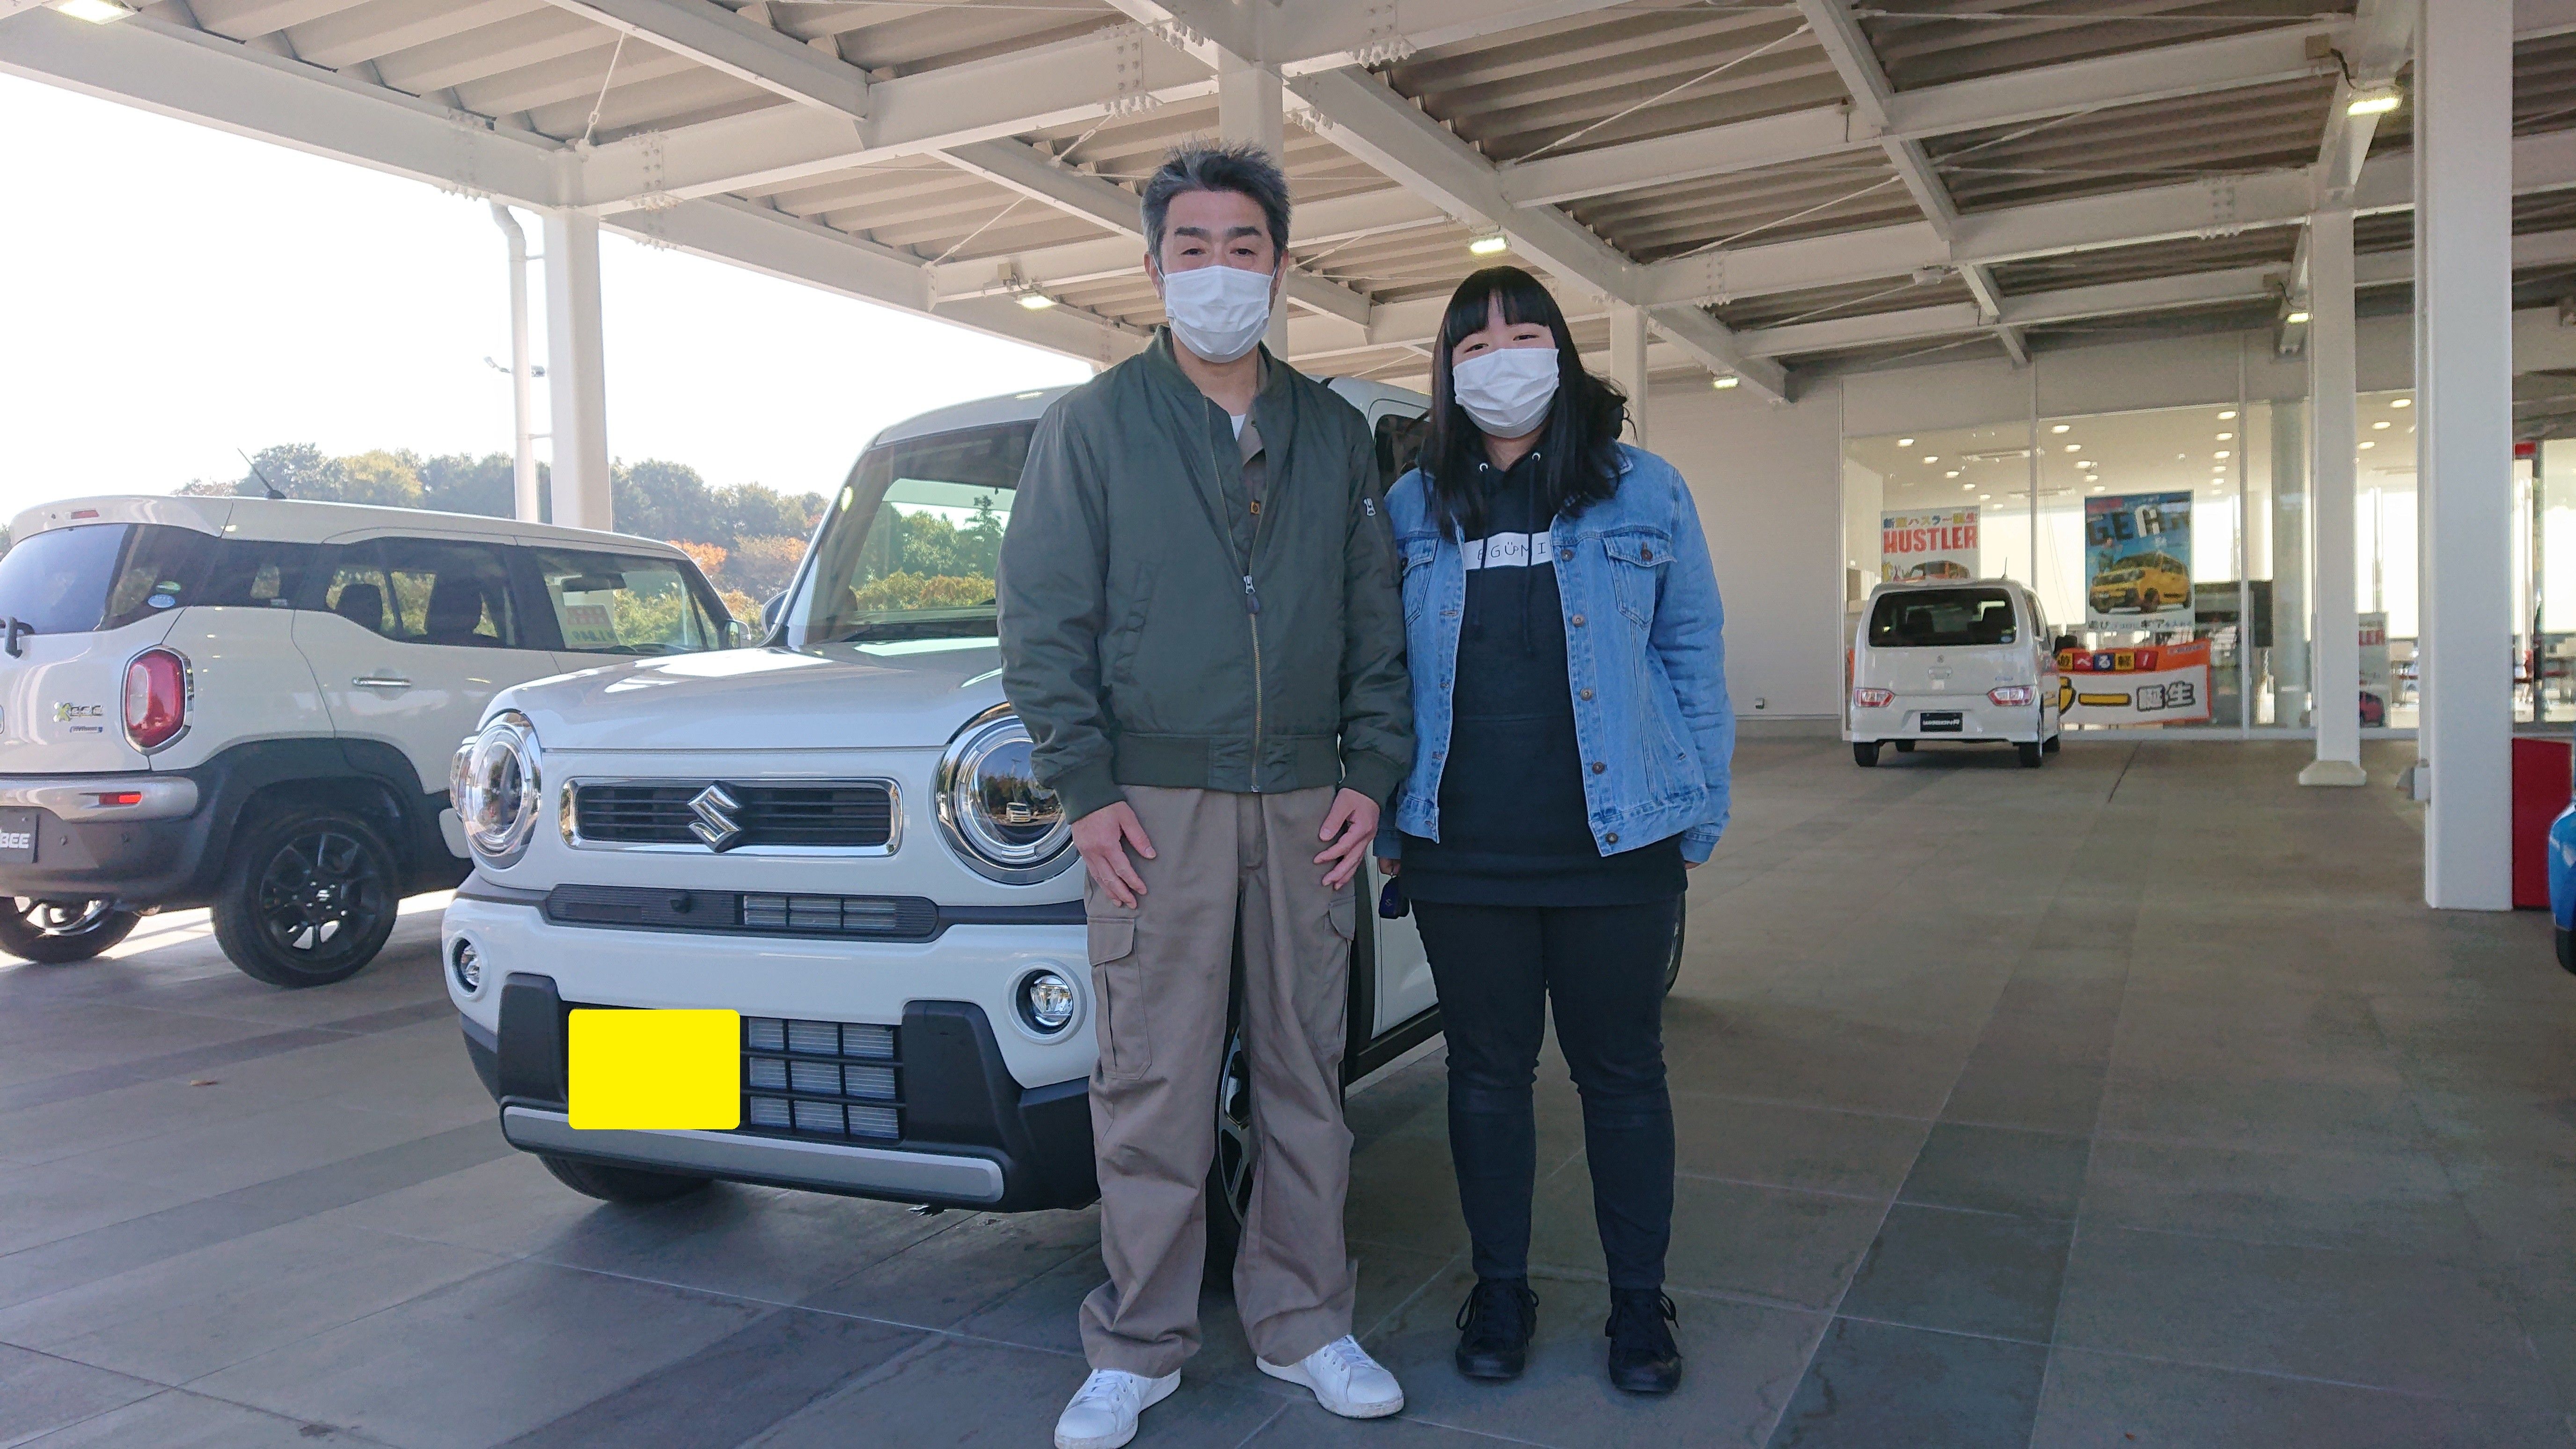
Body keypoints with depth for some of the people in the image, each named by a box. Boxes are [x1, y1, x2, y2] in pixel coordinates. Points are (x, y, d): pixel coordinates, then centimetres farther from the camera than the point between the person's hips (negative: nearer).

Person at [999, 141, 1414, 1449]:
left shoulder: (1335, 434, 12)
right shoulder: (1093, 423, 3)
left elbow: (1376, 620, 12)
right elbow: (1042, 618, 0)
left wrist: (1370, 773, 2)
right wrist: (1085, 788, -8)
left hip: (1307, 805, 3)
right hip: (1155, 804, -3)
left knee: (1305, 1072, 10)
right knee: (1153, 1087, 1)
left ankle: (1301, 1324, 24)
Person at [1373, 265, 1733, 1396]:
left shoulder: (1644, 491, 4)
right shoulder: (1410, 510, 8)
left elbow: (1692, 655, 6)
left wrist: (1701, 811, 1)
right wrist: (1385, 821, 5)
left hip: (1618, 842, -1)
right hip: (1462, 854, 1)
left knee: (1622, 1073, 8)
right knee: (1487, 1071, 11)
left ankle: (1640, 1302, 24)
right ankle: (1500, 1289, 27)